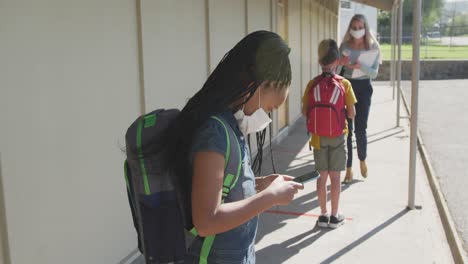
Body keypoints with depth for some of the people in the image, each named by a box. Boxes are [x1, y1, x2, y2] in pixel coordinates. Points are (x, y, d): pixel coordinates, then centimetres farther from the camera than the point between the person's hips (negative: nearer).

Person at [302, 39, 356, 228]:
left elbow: (305, 111, -4)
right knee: (335, 178, 8)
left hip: (318, 138, 2)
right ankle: (334, 216, 17)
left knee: (322, 177, 12)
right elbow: (351, 113, -8)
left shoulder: (313, 84, -5)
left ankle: (323, 215, 20)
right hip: (337, 138, -2)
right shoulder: (343, 84, -10)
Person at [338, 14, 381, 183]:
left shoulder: (372, 47, -2)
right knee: (346, 128, -1)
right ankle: (349, 168, 8)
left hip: (364, 88, -1)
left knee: (360, 128, -1)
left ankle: (362, 160, 28)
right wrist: (341, 63, -21)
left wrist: (361, 66, -26)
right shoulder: (345, 46, 1)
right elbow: (337, 71, 1)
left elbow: (374, 73, -8)